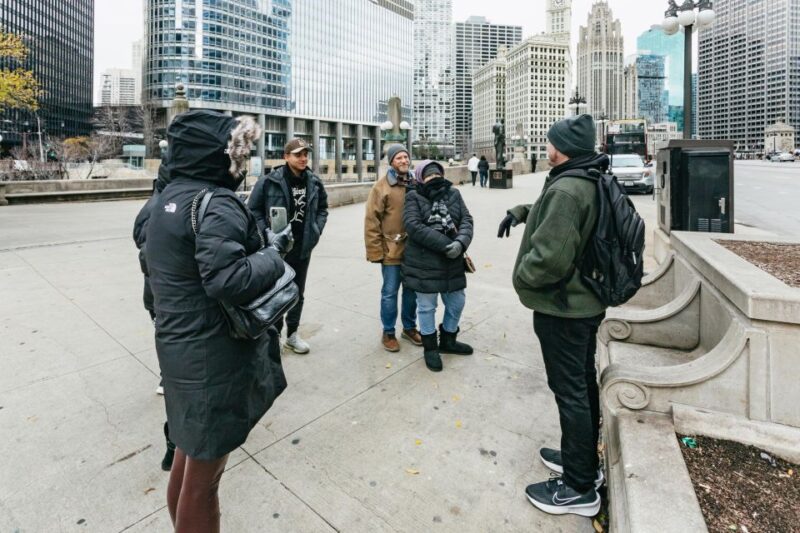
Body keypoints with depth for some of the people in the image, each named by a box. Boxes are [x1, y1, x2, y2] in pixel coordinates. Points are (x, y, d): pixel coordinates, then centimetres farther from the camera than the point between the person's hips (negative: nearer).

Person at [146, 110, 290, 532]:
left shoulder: (169, 197, 9)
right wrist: (274, 256, -14)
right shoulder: (216, 203, -20)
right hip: (213, 356, -10)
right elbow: (228, 281, -31)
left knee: (191, 450, 28)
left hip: (179, 346, 10)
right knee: (204, 469, 10)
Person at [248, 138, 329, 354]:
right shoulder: (269, 181, -11)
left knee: (298, 292, 14)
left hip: (303, 246, 4)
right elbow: (253, 209, -5)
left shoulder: (314, 182, 2)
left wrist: (317, 230, 1)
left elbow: (322, 208, 15)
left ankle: (292, 333, 31)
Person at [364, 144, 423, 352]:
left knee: (412, 290, 16)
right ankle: (388, 333, 21)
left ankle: (409, 327, 33)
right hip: (392, 250, -5)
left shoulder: (415, 184, 8)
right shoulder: (382, 186, -8)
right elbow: (371, 221, -10)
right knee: (390, 292, 4)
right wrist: (375, 251, -13)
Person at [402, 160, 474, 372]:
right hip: (423, 263, -5)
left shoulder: (453, 194, 8)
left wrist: (461, 242, -21)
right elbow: (414, 226, -18)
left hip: (452, 262, 5)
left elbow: (466, 219, -1)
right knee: (427, 306, 8)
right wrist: (445, 244, -23)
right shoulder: (414, 198, -5)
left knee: (456, 302, 16)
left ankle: (448, 341, 40)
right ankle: (430, 348, 28)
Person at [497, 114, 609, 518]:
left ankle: (579, 488, 19)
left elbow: (550, 257, -31)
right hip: (585, 302, 10)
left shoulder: (566, 189, -24)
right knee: (583, 385, 20)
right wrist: (521, 212, 13)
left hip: (561, 308, -10)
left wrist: (521, 278, -13)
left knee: (570, 392, 2)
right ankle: (584, 461, 39)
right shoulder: (590, 183, 9)